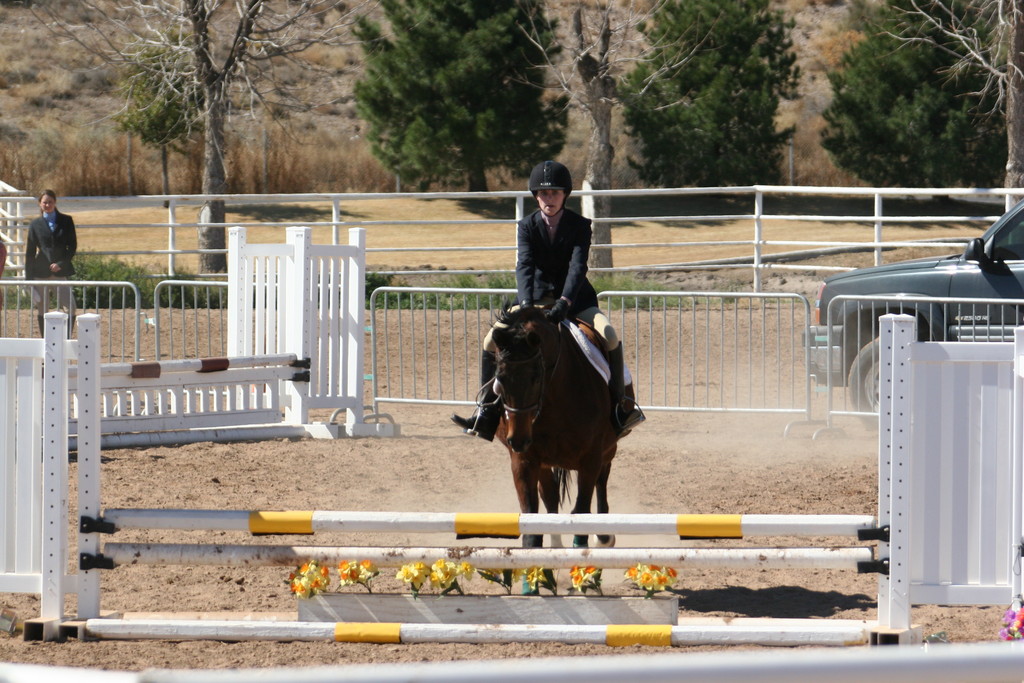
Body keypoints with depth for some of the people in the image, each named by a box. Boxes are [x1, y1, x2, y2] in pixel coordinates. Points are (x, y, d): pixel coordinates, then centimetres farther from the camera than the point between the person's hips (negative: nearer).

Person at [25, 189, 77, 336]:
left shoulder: (66, 221, 5)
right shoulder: (35, 225, 5)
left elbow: (73, 245, 4)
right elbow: (30, 252, 6)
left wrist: (61, 264, -10)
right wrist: (28, 278, 1)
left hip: (61, 270, -1)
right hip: (41, 271, 1)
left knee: (70, 307, -10)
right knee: (41, 308, 3)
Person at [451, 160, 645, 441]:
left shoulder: (579, 226, -8)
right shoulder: (527, 226, -4)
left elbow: (578, 267, -21)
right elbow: (524, 266, -18)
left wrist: (564, 303, -38)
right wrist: (526, 304, -37)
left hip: (574, 299, -2)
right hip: (536, 298, 2)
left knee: (610, 336, -27)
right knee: (492, 340, -16)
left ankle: (620, 403, -10)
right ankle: (487, 408, -5)